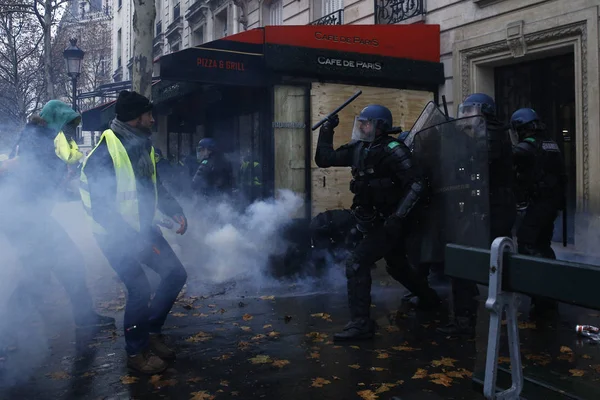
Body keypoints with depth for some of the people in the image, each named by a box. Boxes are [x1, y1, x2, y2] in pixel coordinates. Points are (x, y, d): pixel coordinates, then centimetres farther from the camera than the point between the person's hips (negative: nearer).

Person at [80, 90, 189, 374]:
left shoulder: (142, 145, 2)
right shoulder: (105, 152, -23)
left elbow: (154, 185, 14)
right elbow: (100, 207, -24)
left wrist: (175, 211, -3)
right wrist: (133, 240, -26)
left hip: (143, 227, 8)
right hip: (115, 234, -8)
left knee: (175, 274, 4)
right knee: (140, 288, -14)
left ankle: (151, 331, 23)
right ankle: (136, 351, 10)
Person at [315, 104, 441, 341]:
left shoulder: (391, 150, -19)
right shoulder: (358, 150, 4)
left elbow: (416, 184, -25)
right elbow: (324, 159, 8)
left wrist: (398, 216, -33)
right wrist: (327, 129, 1)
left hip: (390, 223, -9)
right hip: (376, 222, 9)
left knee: (357, 263, -18)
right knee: (397, 267, 25)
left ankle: (361, 324, -13)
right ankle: (430, 300, 49)